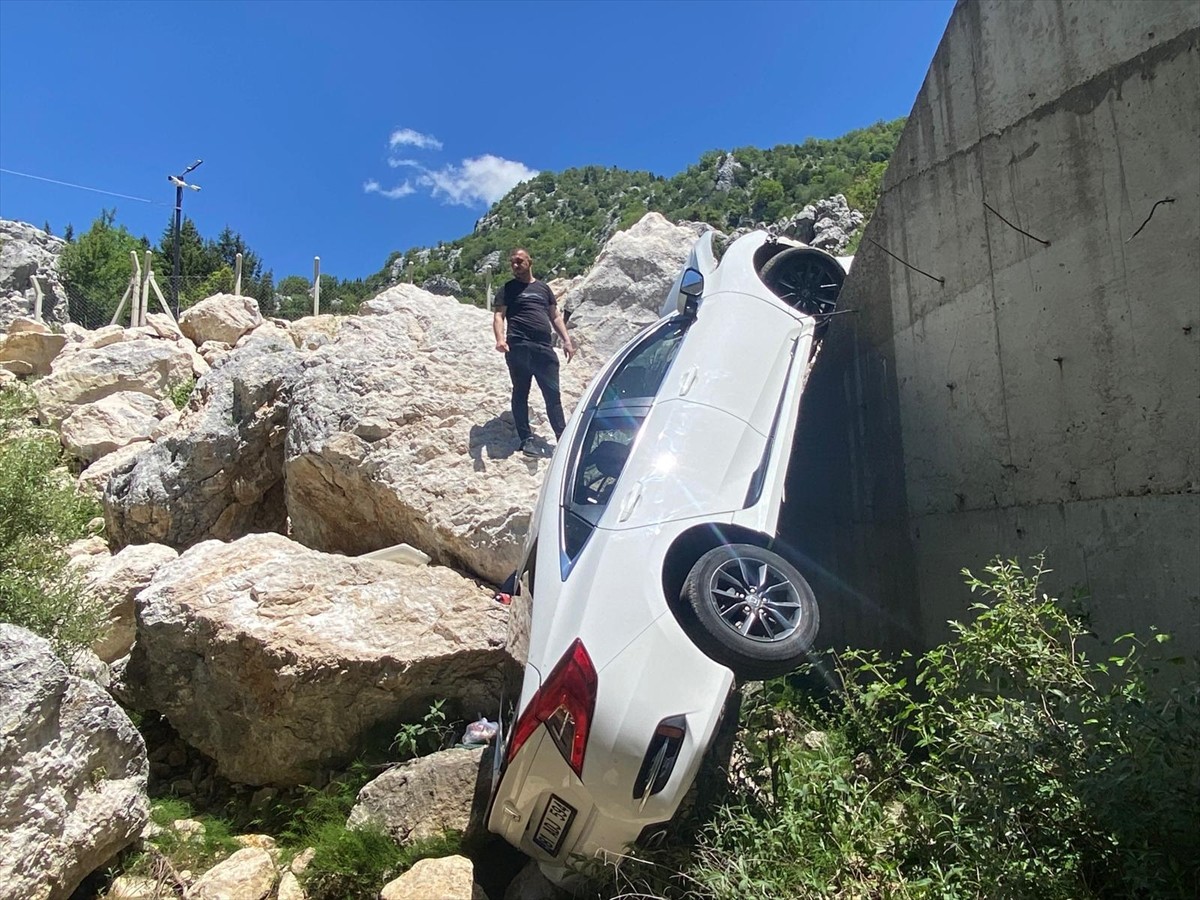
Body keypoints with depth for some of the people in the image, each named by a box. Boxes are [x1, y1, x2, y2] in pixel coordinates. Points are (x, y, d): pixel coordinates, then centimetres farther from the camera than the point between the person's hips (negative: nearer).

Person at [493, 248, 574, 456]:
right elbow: (499, 316, 3)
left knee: (553, 394, 1)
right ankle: (526, 439, 0)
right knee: (521, 393, -2)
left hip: (545, 347, 3)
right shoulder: (508, 289, 13)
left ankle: (562, 438, 3)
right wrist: (500, 338, -16)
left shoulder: (543, 288, 23)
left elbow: (555, 316, 23)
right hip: (518, 347, -3)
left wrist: (566, 340, 11)